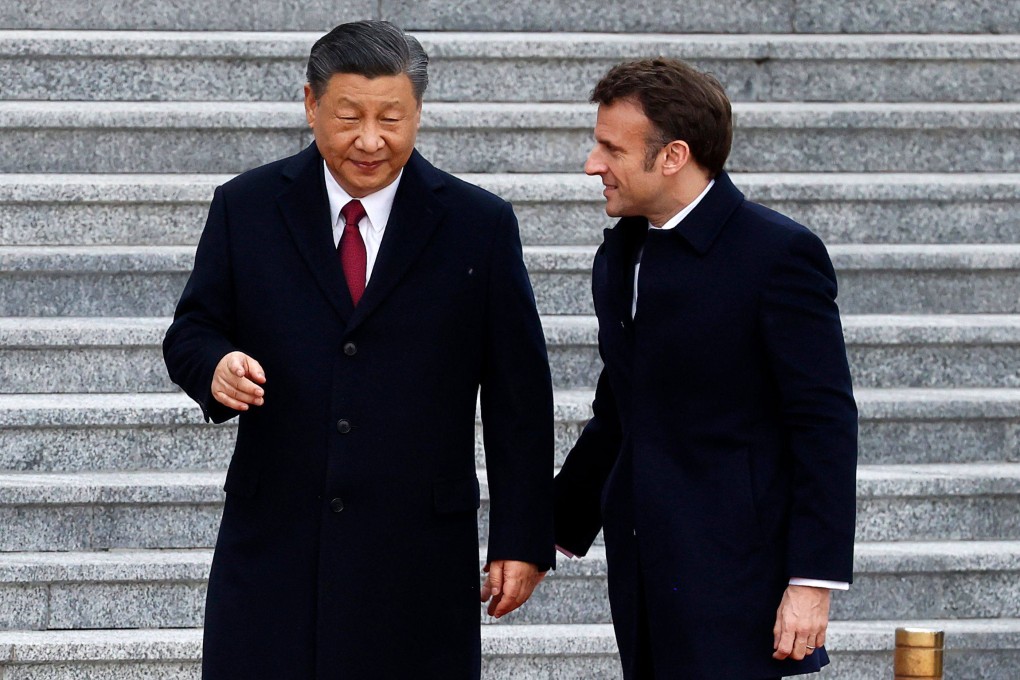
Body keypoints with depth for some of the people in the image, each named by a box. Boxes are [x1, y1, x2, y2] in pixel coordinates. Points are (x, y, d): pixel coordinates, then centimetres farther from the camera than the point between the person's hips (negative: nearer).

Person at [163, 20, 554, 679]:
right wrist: (216, 365, -15)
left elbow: (518, 397, 3)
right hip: (273, 545, 1)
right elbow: (191, 332, 10)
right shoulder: (246, 209, 4)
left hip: (416, 557, -1)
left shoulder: (479, 225, 2)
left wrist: (522, 541, 1)